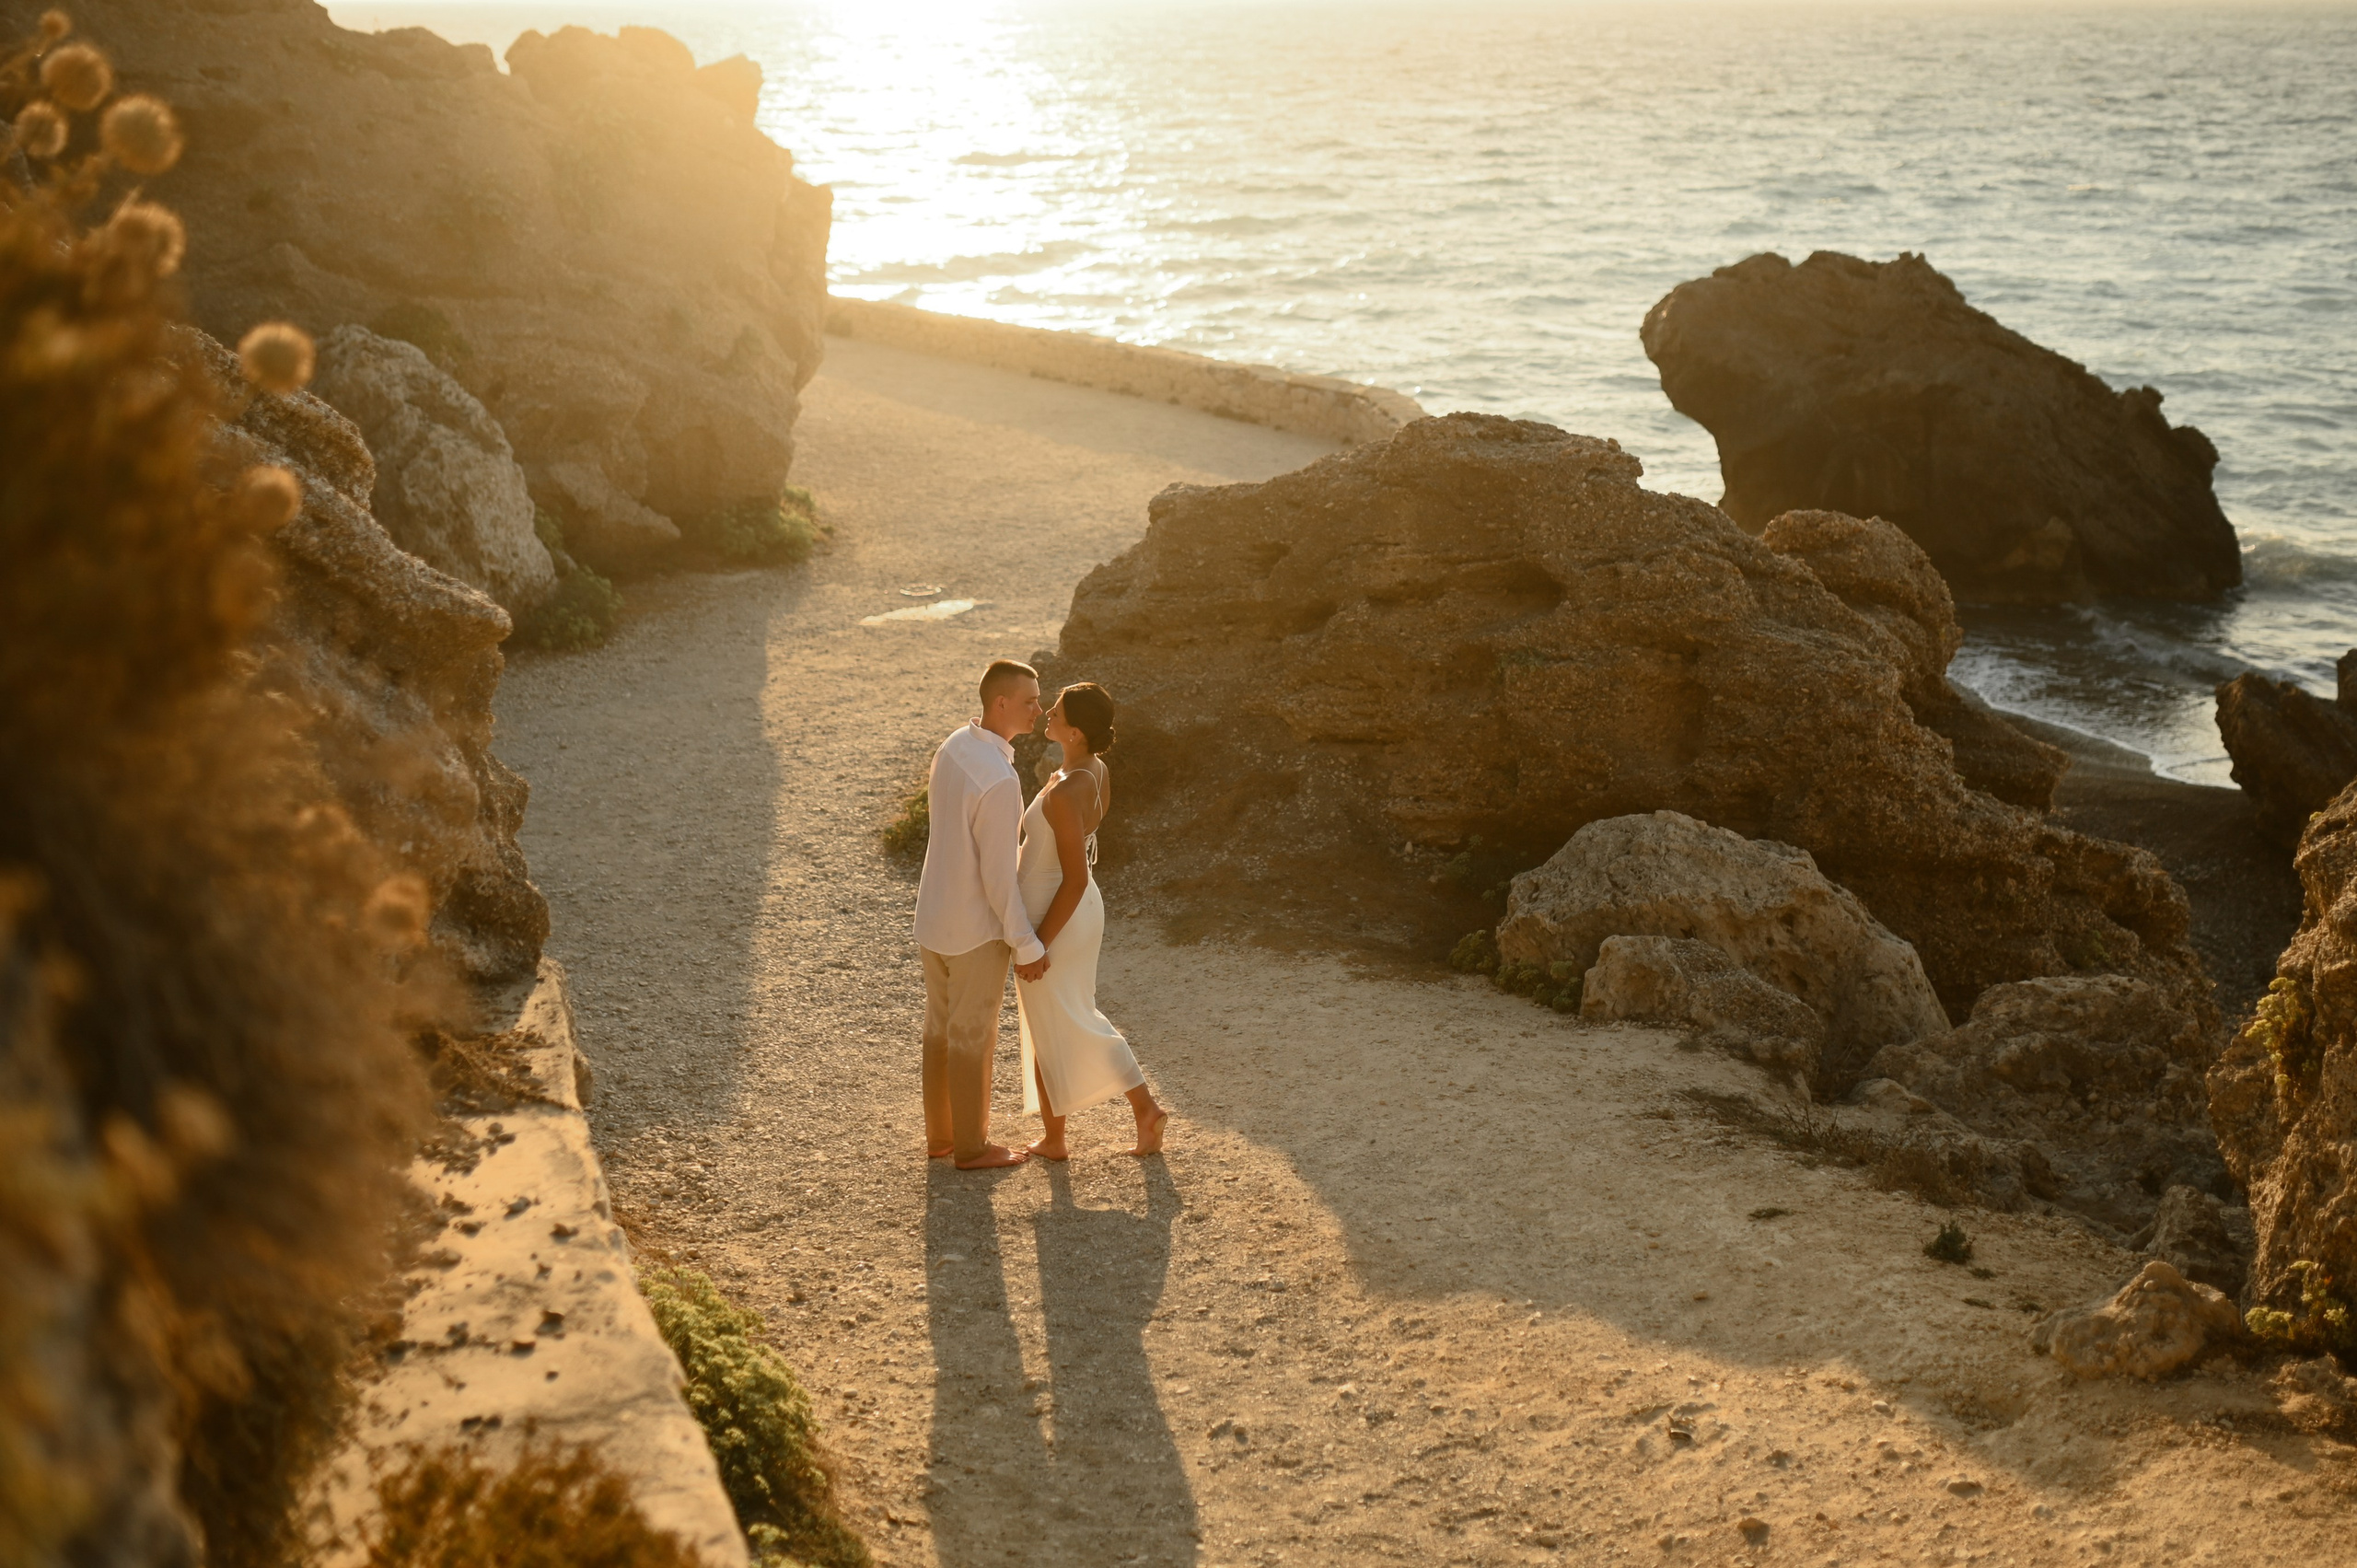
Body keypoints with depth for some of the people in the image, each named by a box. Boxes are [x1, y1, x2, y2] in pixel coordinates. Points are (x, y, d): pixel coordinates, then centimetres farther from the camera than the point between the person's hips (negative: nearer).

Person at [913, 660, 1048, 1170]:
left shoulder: (953, 746, -1)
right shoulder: (999, 780, -29)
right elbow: (997, 873, -24)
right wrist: (1026, 946, -14)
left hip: (934, 916, 8)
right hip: (977, 927, -8)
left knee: (942, 1027, 19)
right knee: (974, 1036, 7)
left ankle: (941, 1133, 31)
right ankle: (971, 1147, 21)